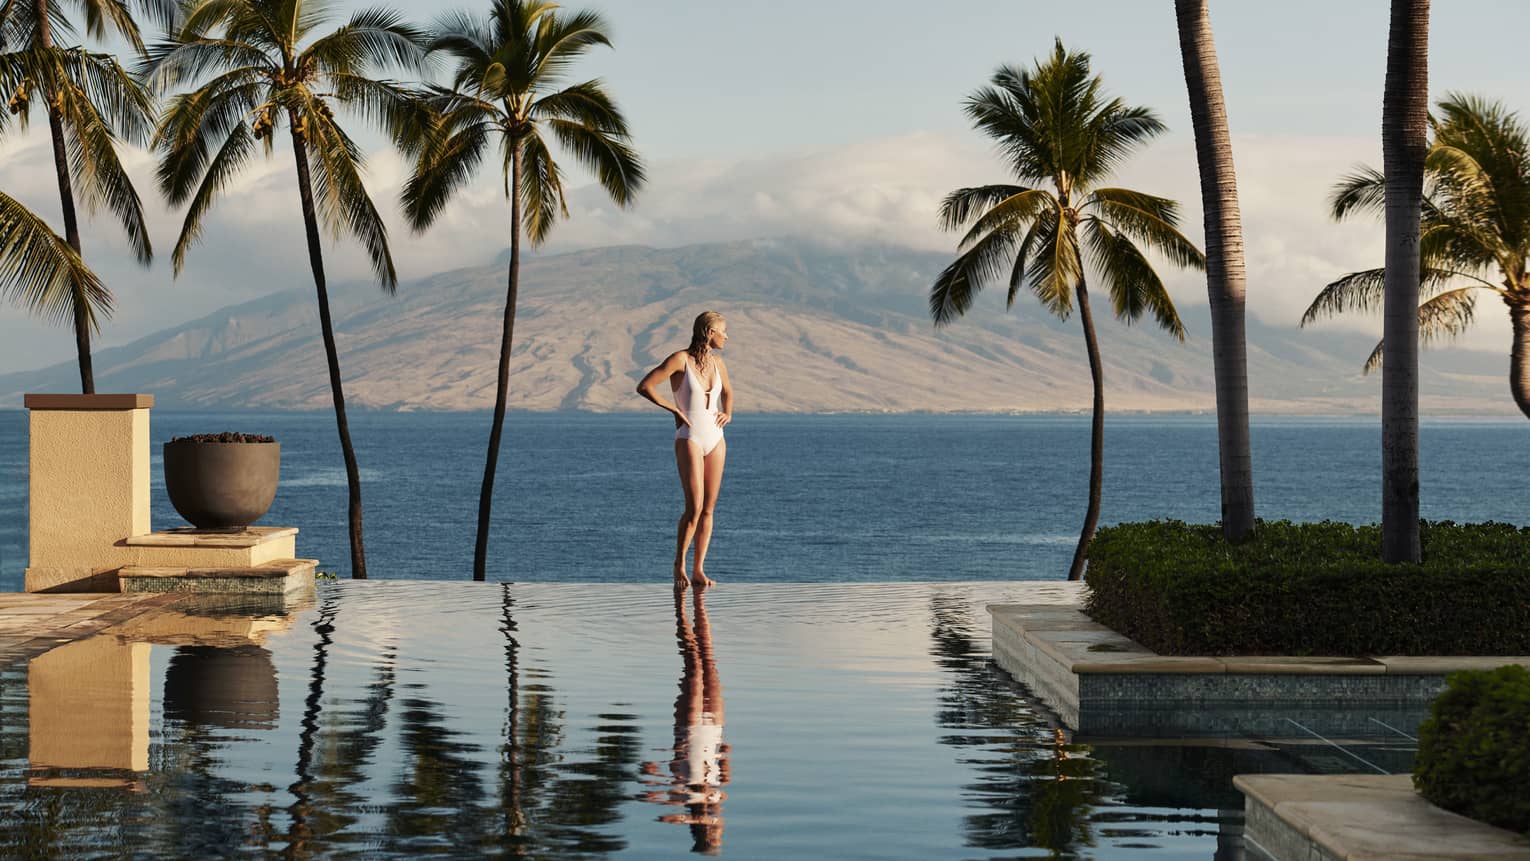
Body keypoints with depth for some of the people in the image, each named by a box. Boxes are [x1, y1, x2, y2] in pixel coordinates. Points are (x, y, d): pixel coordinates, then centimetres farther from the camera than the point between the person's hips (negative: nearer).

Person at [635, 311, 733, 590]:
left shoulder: (717, 363, 8)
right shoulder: (680, 359, -11)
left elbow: (727, 391, 28)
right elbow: (644, 387, -12)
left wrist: (728, 414, 8)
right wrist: (673, 409, -14)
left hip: (715, 439, 6)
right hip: (689, 440, -6)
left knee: (708, 509, 3)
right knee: (694, 508, -15)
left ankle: (698, 570, 6)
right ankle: (679, 564, 4)